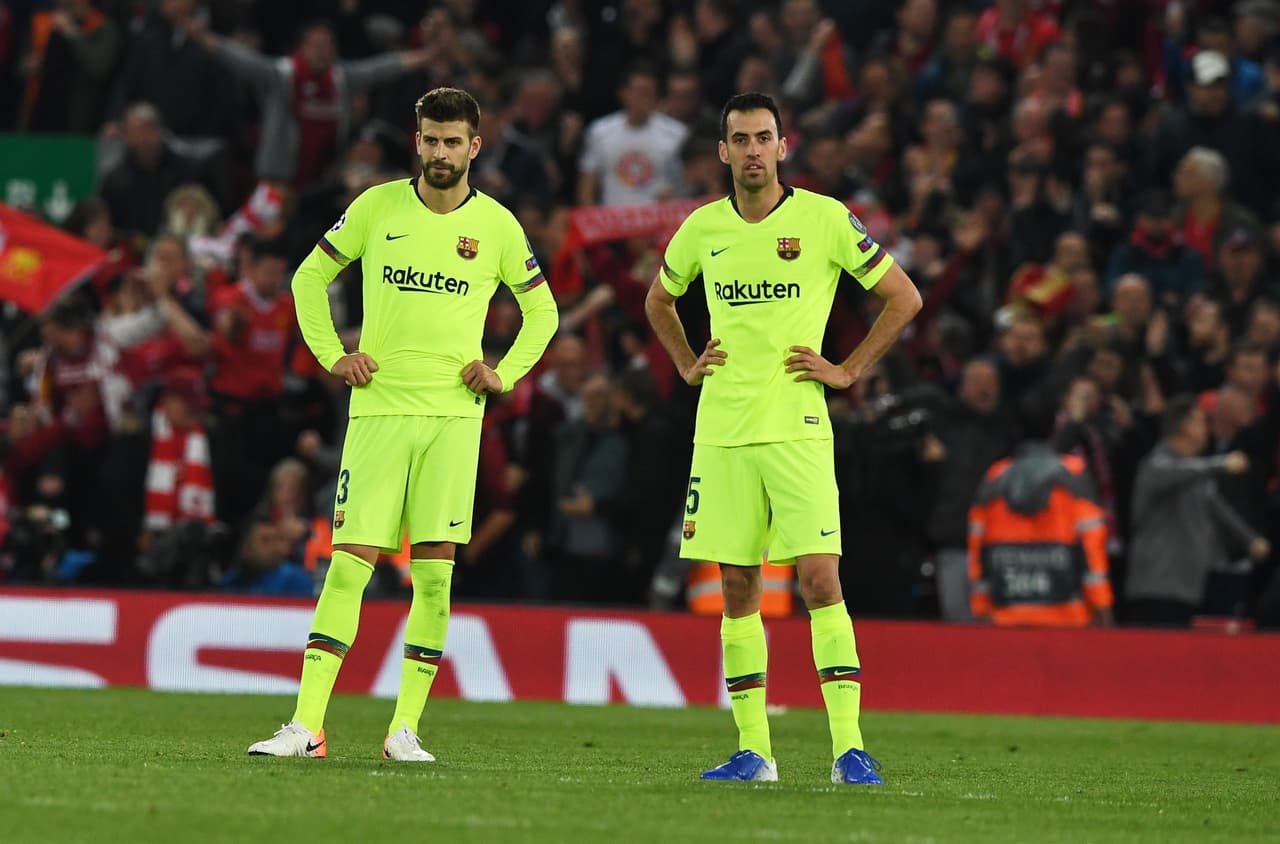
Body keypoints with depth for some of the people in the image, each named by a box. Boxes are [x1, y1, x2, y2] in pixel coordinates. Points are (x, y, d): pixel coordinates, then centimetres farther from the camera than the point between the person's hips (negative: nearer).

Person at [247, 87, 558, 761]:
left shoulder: (497, 226, 4)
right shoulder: (377, 207, 3)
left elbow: (542, 309, 18)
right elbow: (310, 276, 13)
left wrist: (506, 375, 5)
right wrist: (332, 356, 4)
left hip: (454, 414, 1)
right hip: (378, 408, -1)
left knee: (434, 573, -3)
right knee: (347, 566, -6)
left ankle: (405, 728, 3)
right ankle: (306, 724, -8)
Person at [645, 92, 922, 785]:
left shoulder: (825, 220, -3)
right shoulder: (702, 228, 8)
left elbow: (904, 298, 3)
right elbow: (658, 300, 28)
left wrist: (847, 371, -2)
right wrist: (687, 364, 14)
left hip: (797, 428, -4)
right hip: (721, 431, 4)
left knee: (820, 577, -12)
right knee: (737, 589, 4)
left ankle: (849, 747, -12)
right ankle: (752, 750, 10)